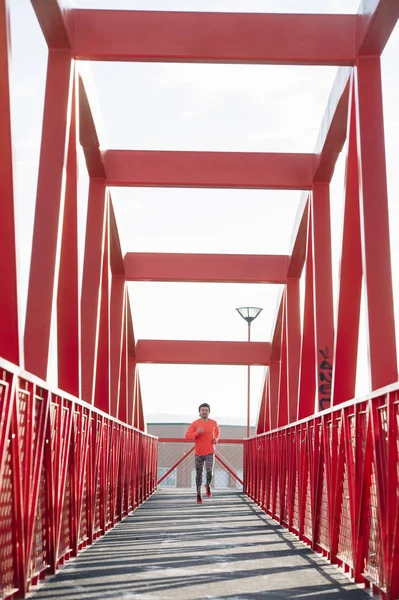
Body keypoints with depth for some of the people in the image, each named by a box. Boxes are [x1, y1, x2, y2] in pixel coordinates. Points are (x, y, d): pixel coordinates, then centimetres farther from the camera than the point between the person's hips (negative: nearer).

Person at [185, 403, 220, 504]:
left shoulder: (213, 423, 2)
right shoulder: (195, 424, -5)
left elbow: (217, 431, 25)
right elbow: (187, 436, -10)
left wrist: (216, 439, 6)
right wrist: (197, 432, -24)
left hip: (210, 452, 0)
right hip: (199, 453, 0)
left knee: (209, 472, -16)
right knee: (198, 474, 5)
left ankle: (208, 486, 16)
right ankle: (198, 493, 21)